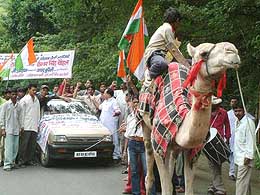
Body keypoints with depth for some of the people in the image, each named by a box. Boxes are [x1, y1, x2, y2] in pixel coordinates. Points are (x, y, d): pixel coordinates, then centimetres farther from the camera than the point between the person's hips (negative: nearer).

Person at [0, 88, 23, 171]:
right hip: (8, 129, -4)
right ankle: (7, 164, -7)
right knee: (9, 147, -9)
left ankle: (12, 162, 15)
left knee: (15, 147, 6)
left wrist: (21, 127, 9)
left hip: (16, 130, 4)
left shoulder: (19, 106, 9)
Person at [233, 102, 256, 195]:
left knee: (241, 179, -11)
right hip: (239, 155, 9)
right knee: (245, 179, 16)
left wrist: (248, 156, -21)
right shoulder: (237, 122, 14)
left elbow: (251, 140, -17)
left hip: (245, 156, -9)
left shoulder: (248, 122, -13)